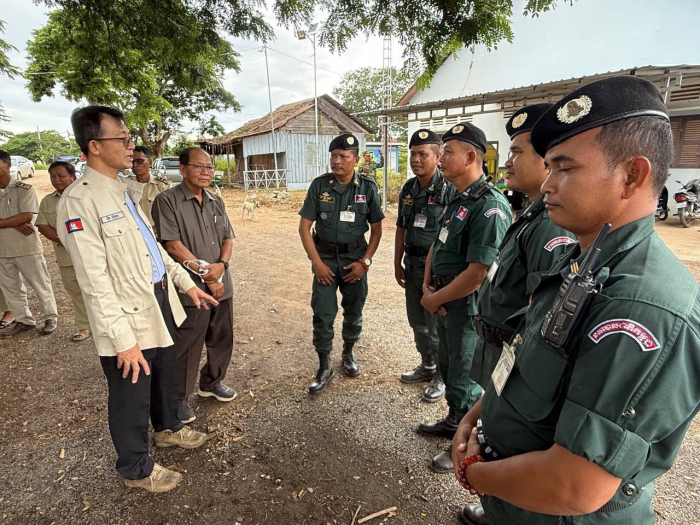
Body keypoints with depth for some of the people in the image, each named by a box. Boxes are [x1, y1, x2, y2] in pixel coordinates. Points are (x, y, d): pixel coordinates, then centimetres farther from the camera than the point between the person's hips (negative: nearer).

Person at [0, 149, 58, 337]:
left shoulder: (24, 189, -7)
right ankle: (23, 320, 25)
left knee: (40, 284, 5)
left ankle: (50, 317, 18)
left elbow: (27, 216, -18)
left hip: (27, 247, -6)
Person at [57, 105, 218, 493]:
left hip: (160, 304, 8)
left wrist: (185, 283, 14)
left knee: (164, 374, 27)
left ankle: (167, 427, 53)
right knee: (131, 397, 12)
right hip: (127, 317, -8)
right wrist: (124, 339, -24)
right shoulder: (80, 200, -20)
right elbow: (95, 282, -23)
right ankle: (136, 468, 36)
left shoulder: (124, 191, 7)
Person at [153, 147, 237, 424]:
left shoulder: (216, 202, 11)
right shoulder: (167, 201, -9)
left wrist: (221, 265, -10)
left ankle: (211, 383, 40)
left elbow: (228, 238, 9)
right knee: (186, 346, 7)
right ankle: (179, 397, 28)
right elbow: (173, 246, -15)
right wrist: (205, 273, -15)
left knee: (222, 339, 18)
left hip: (222, 285, 6)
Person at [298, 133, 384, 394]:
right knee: (322, 314, 0)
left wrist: (365, 261, -7)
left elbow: (376, 229, 1)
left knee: (354, 311, 12)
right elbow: (304, 227, -3)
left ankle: (348, 353, 37)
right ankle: (324, 367, 16)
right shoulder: (319, 185, -5)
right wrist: (316, 262, -10)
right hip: (325, 257, 0)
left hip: (355, 257, 1)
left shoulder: (368, 187, -5)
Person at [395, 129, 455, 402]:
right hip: (412, 265, 7)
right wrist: (397, 263, 12)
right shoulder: (408, 189, 7)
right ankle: (427, 366, 38)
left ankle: (442, 375, 24)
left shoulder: (449, 189, -15)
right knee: (417, 321, 18)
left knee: (436, 325, 4)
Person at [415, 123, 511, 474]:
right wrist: (427, 285, 0)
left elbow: (478, 273, -26)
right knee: (447, 365, 24)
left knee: (464, 379, 8)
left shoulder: (489, 206, -22)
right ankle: (454, 421, 47)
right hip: (445, 302, 9)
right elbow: (436, 246, 14)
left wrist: (436, 299, -15)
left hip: (468, 306, -9)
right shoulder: (457, 200, 9)